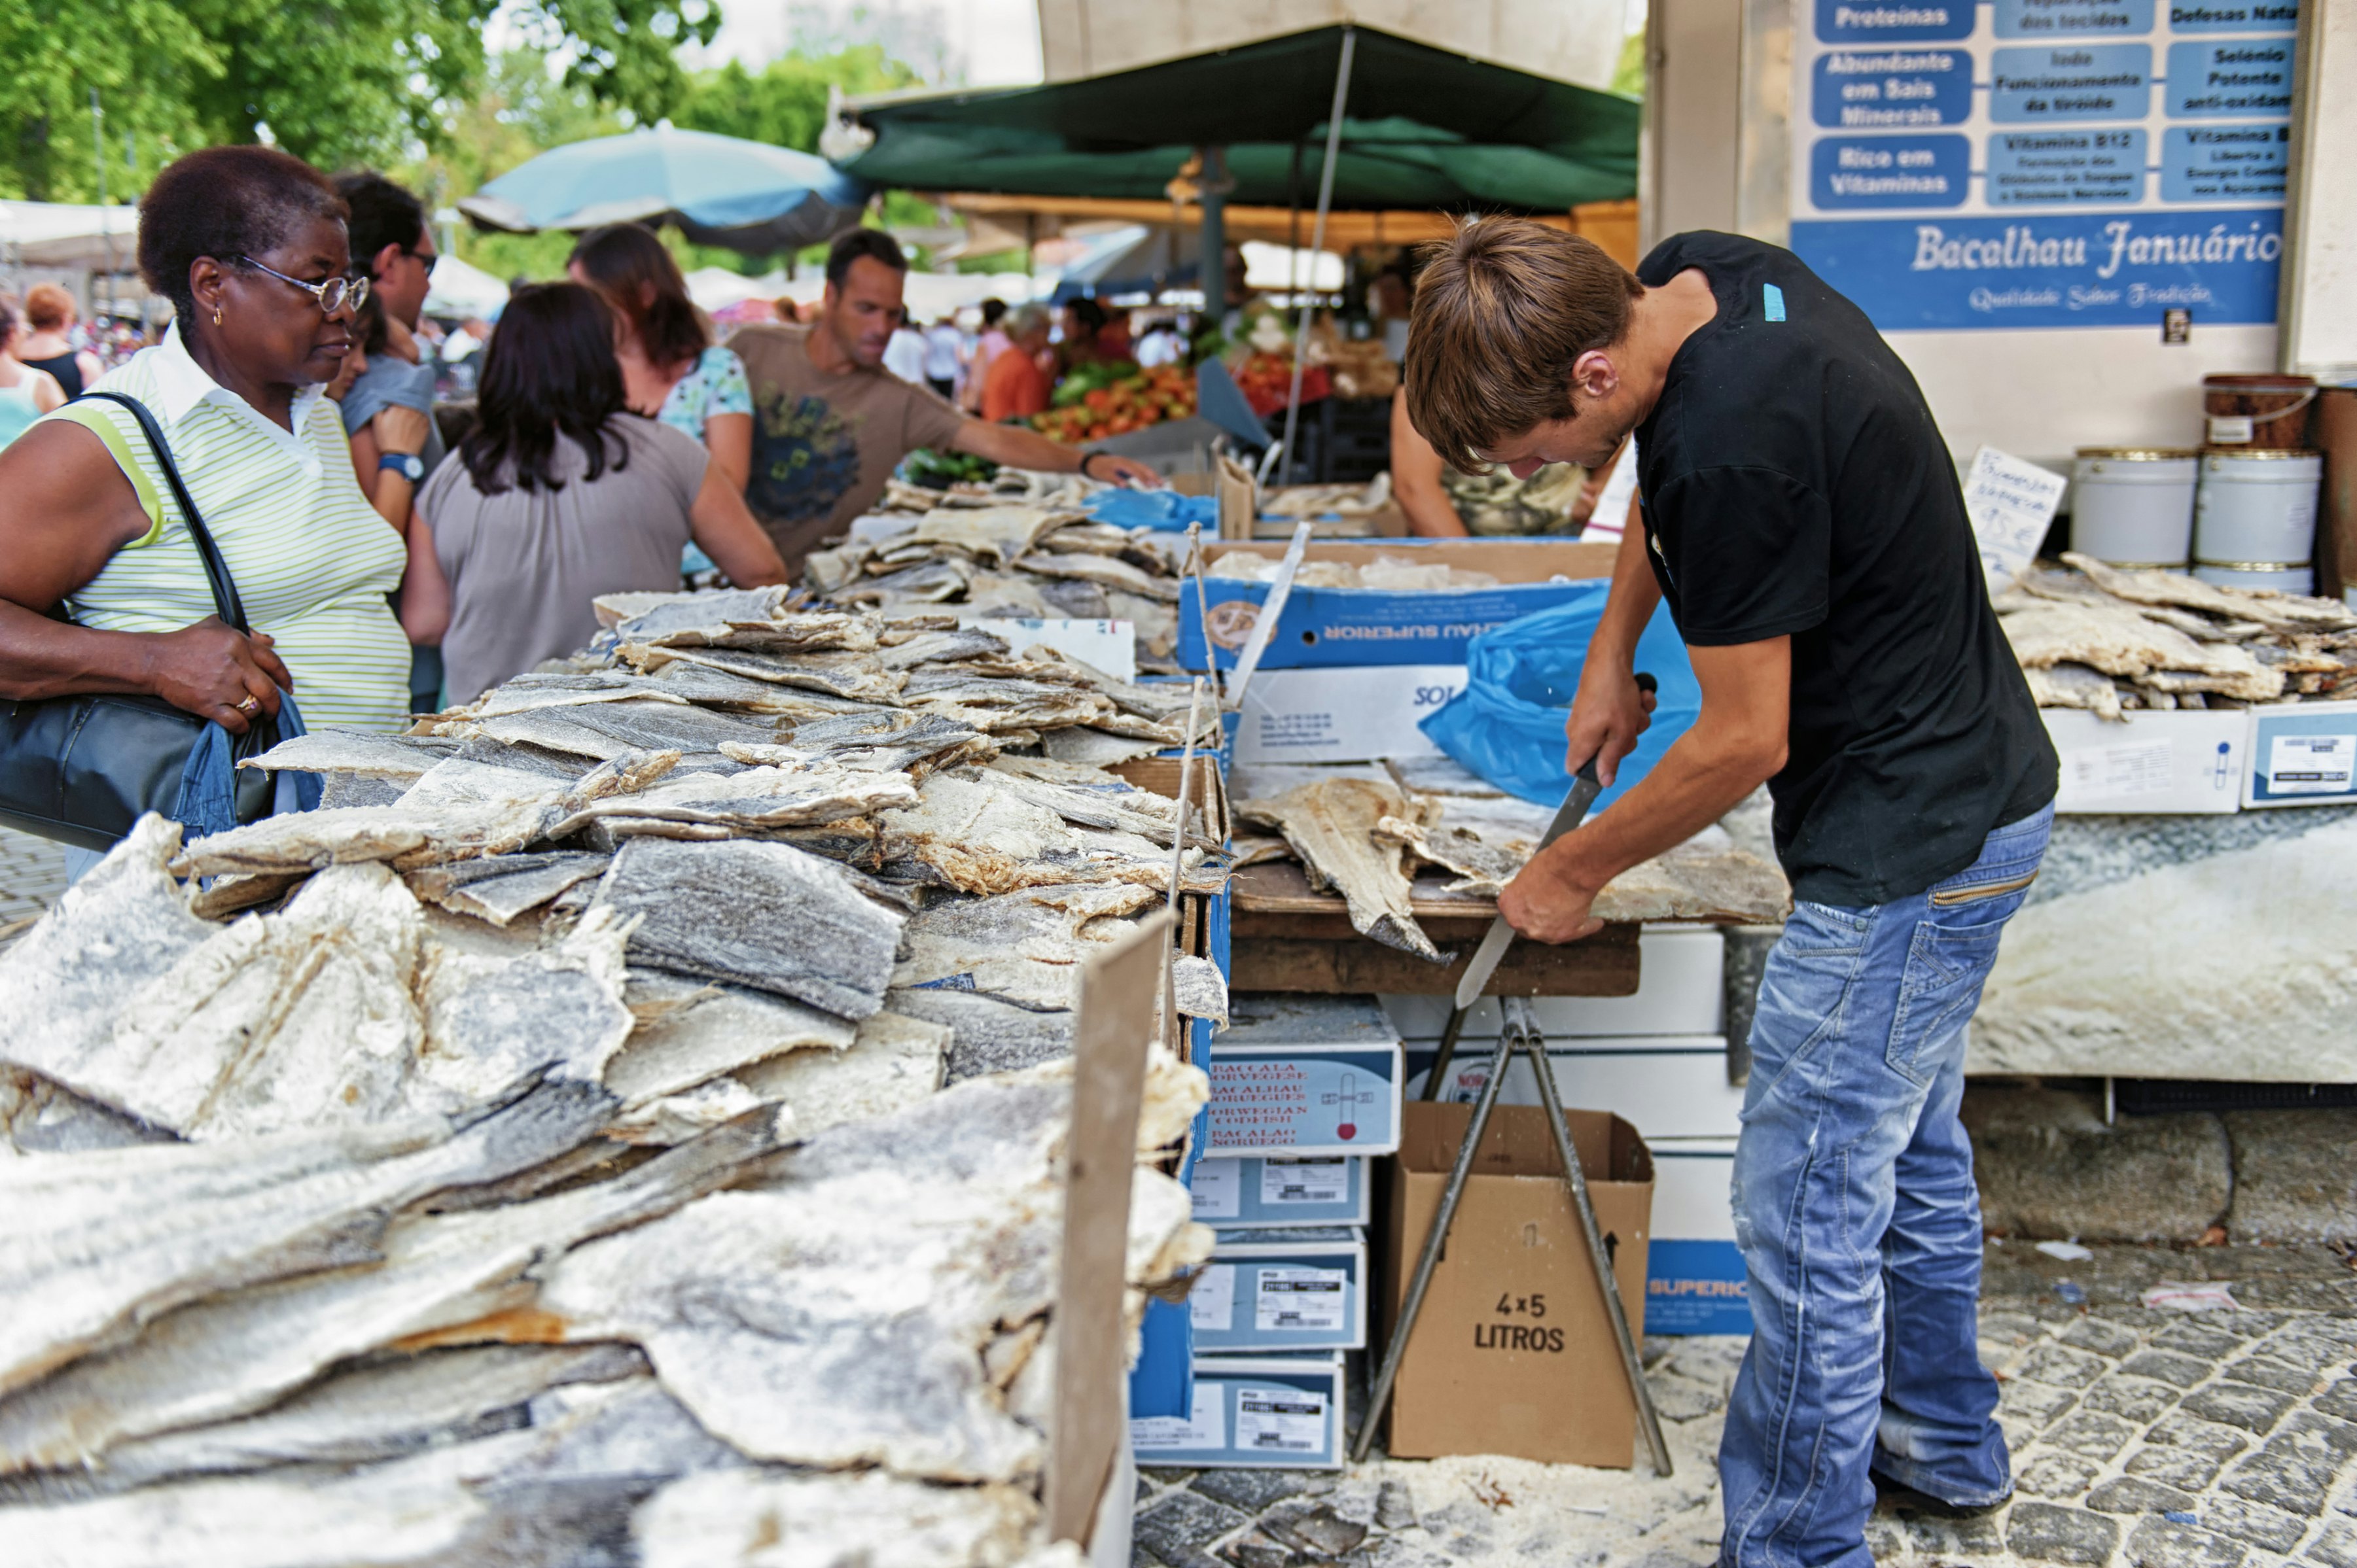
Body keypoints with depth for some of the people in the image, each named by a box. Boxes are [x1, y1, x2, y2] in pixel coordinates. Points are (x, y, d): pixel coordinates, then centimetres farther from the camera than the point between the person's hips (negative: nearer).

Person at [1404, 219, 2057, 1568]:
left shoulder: (1731, 446, -31)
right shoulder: (1699, 275, -3)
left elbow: (1745, 742, -21)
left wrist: (1575, 871, -8)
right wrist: (1615, 644, 12)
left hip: (1906, 850, -10)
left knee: (1806, 1207, -1)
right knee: (1910, 1140, 25)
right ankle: (1943, 1437, 44)